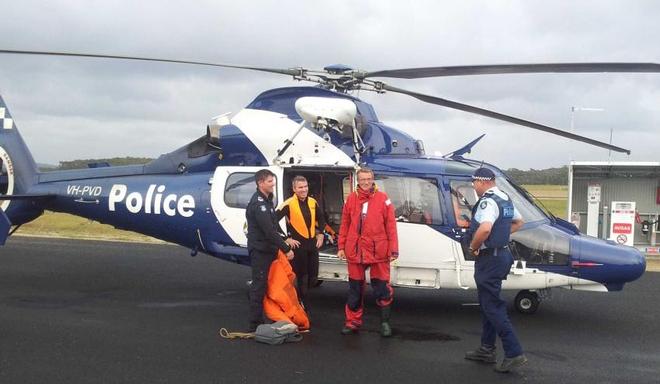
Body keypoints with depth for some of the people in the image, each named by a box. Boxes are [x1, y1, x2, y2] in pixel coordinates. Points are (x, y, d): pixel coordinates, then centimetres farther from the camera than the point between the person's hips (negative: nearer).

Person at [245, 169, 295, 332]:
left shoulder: (266, 200, 14)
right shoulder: (258, 203, -19)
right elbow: (269, 231, -24)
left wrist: (284, 239, 9)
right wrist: (286, 249, -21)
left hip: (268, 249, 10)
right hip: (260, 251, -10)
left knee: (266, 285, 13)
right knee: (259, 286, -5)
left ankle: (259, 321, 21)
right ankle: (255, 325, 1)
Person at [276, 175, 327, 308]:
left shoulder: (312, 202, 6)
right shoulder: (289, 204, -12)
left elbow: (321, 219, 23)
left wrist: (320, 234, 12)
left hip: (313, 243, 6)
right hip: (298, 245, -6)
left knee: (313, 276, 11)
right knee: (301, 276, 2)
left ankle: (301, 295, 34)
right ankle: (301, 302, 17)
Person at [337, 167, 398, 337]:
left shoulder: (383, 199, -2)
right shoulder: (351, 199, 5)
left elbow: (391, 226, -4)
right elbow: (345, 225, 8)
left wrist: (393, 249, -7)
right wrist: (341, 247, 5)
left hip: (378, 251, -2)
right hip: (355, 251, 2)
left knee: (381, 288, 2)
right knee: (355, 288, 12)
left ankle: (385, 322, 17)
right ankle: (353, 321, 24)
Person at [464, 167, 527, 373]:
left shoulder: (488, 201, -19)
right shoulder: (505, 200, 13)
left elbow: (485, 228, -36)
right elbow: (518, 222, 29)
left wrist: (473, 247, -19)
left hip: (489, 258, -10)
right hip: (502, 254, 10)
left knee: (492, 307, -5)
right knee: (487, 303, 17)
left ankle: (514, 353, -5)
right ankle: (487, 349, 25)